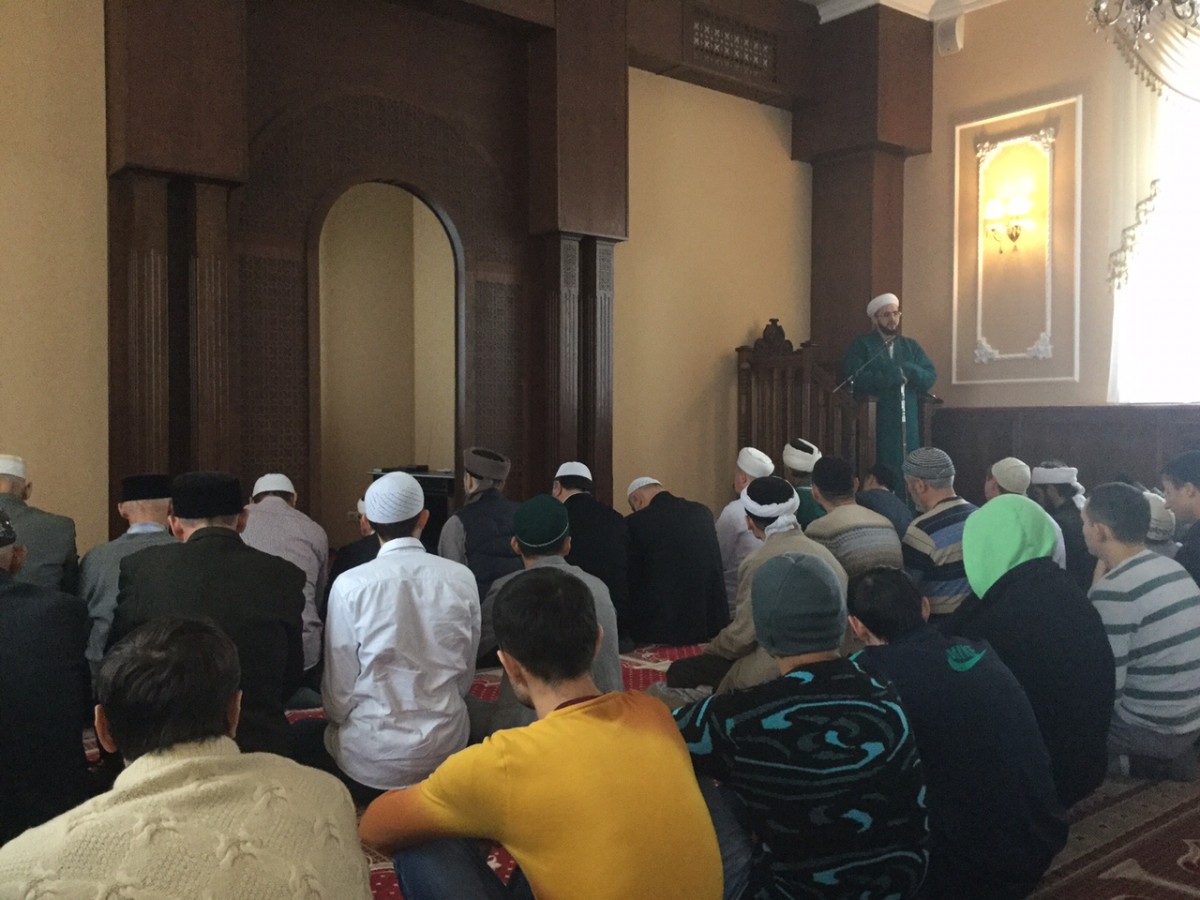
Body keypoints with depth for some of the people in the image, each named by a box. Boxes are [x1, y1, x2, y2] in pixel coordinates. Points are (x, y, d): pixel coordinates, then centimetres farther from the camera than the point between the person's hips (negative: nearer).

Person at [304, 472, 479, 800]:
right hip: (447, 752, 4)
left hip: (371, 764, -4)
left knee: (301, 735, 25)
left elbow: (339, 690, -7)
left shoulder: (351, 584, -13)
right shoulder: (461, 578, -6)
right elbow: (465, 676, 5)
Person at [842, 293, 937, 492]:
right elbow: (855, 378, -14)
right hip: (874, 424, -4)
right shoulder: (861, 345, 2)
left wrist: (908, 370, -12)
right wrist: (892, 376, -12)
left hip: (908, 424, 5)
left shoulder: (911, 346, 17)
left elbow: (931, 377, 6)